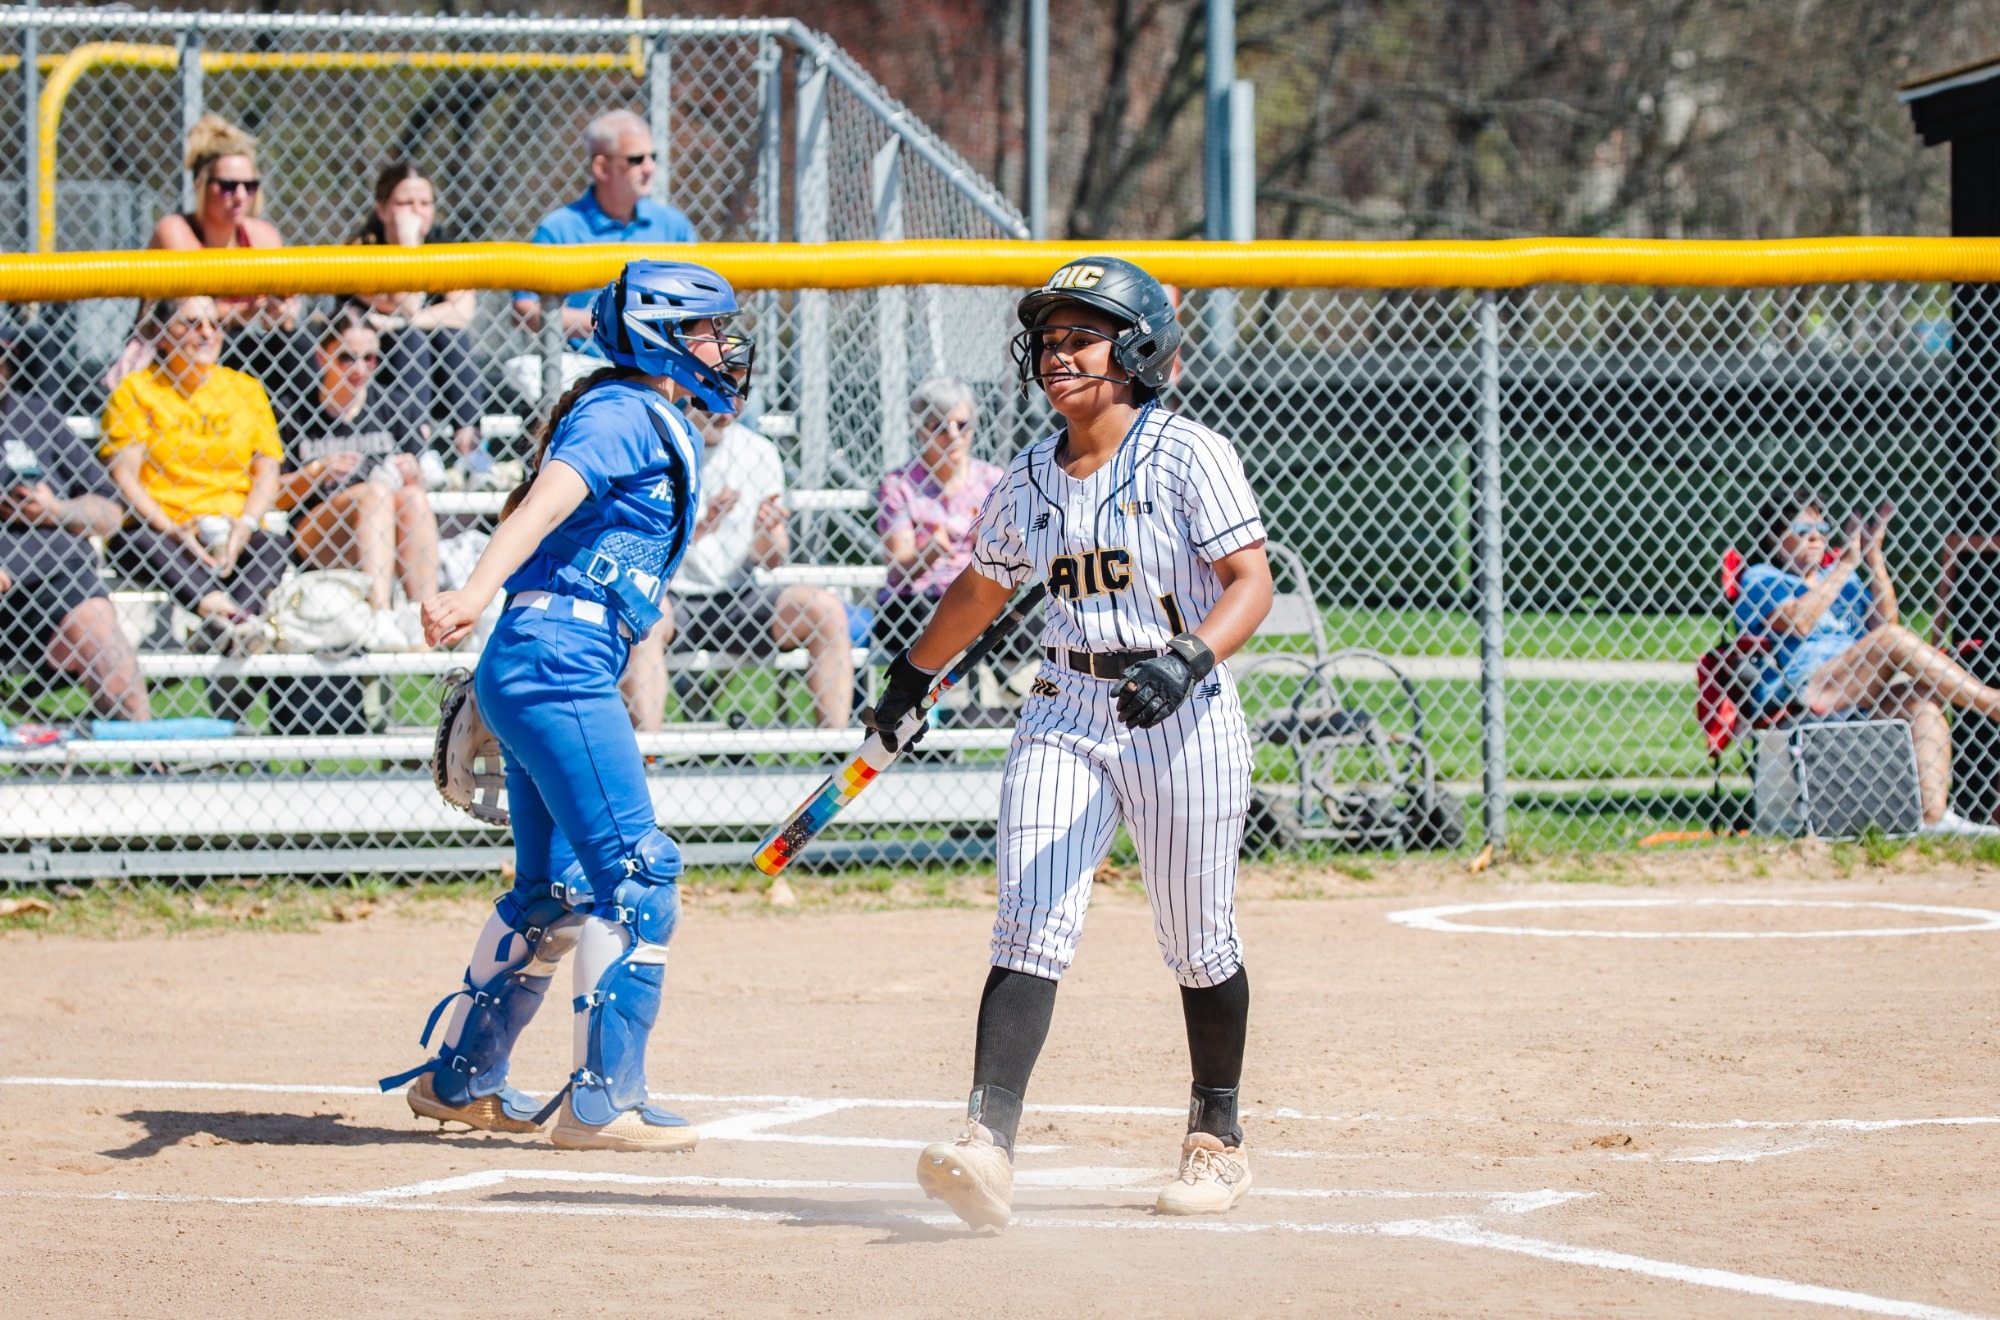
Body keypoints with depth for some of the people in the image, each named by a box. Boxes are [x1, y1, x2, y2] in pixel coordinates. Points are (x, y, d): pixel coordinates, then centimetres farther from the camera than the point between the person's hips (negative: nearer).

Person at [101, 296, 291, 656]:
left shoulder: (247, 390, 18)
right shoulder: (134, 391, 9)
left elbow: (267, 473, 10)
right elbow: (124, 476, -2)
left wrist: (245, 525, -10)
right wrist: (173, 529, -17)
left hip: (236, 539, 2)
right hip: (161, 529, -2)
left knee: (278, 545, -29)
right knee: (137, 540, -35)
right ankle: (216, 605, -55)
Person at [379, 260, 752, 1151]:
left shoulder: (660, 424, 22)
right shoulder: (623, 413, -8)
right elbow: (544, 504, -25)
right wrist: (475, 595, -41)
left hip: (531, 670, 11)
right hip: (560, 654, -11)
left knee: (554, 890, 19)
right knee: (638, 877, -13)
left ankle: (460, 1078, 28)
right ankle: (603, 1103, -14)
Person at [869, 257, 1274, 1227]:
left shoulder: (1190, 456, -7)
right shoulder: (1029, 480, 10)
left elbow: (1250, 583, -14)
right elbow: (981, 587, 26)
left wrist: (1189, 658, -30)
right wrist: (911, 676, 32)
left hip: (1181, 718, -4)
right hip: (1064, 714, 4)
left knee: (1199, 944, 6)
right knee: (1031, 929, -12)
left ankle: (1217, 1135, 27)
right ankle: (988, 1142, -25)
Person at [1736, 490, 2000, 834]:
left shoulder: (1838, 576, 29)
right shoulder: (1761, 578, 11)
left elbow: (1883, 619, 13)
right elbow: (1798, 621, -11)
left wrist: (1874, 556, 7)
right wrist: (1846, 564, -7)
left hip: (1853, 696, 7)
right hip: (1794, 694, -7)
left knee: (1924, 705, -21)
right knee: (1894, 640, -22)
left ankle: (1934, 815, -34)